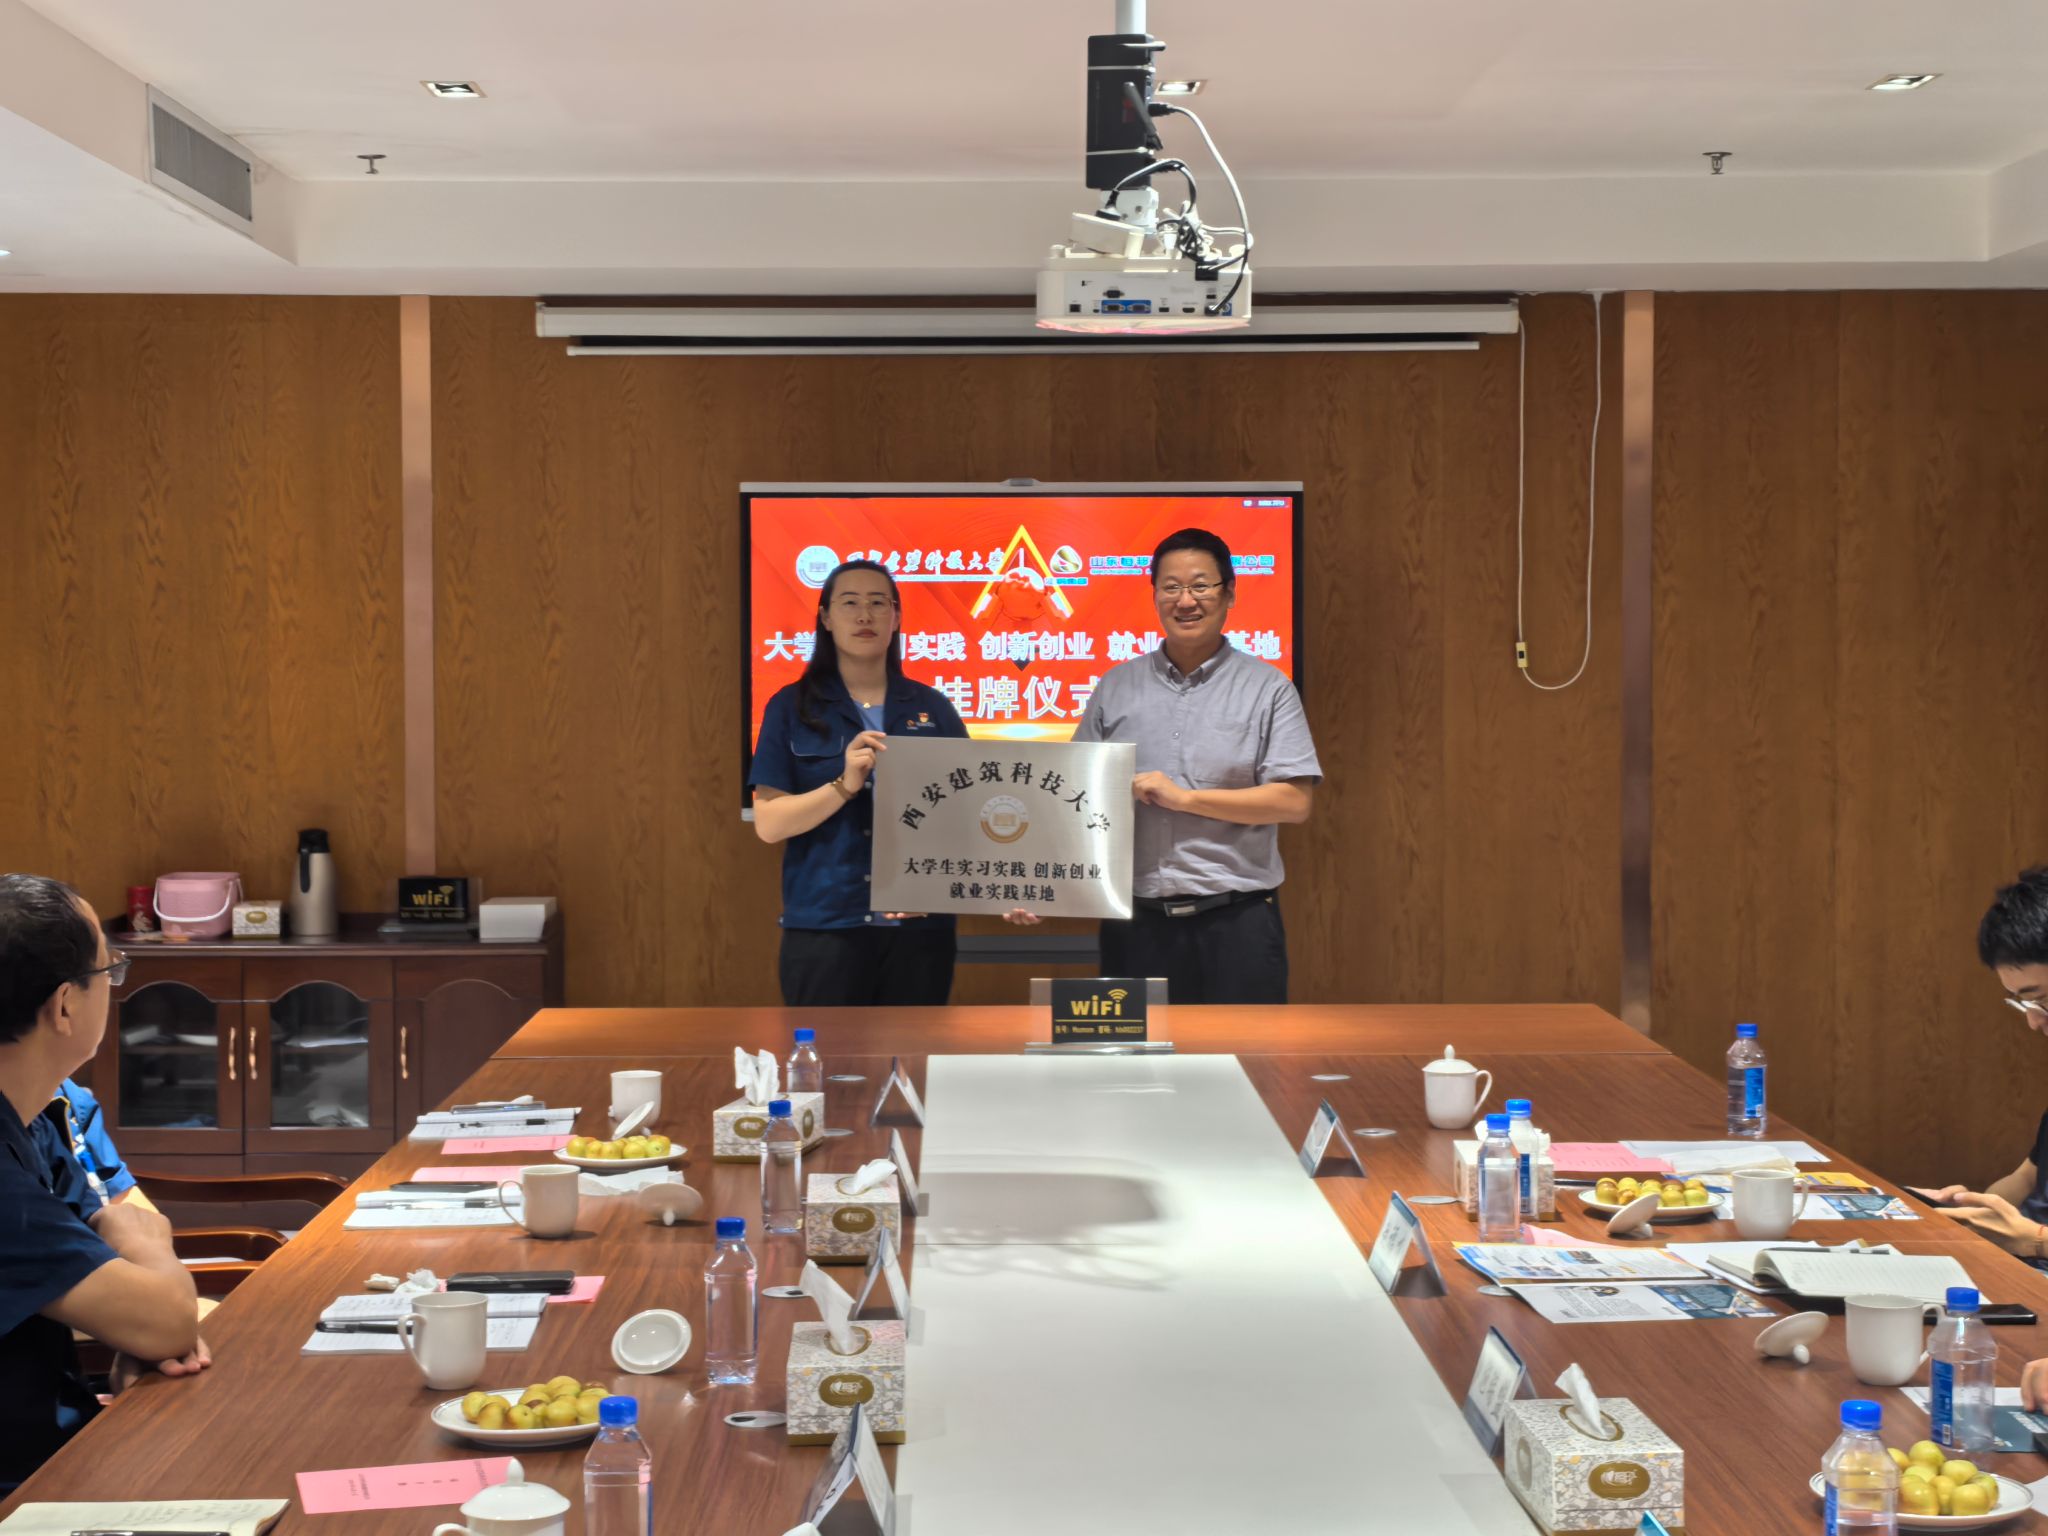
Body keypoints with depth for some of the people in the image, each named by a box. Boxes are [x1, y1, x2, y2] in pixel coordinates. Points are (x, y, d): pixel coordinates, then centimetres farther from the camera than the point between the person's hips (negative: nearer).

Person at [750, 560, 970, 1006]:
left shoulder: (933, 709, 7)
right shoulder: (792, 708, 2)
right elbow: (768, 823, -4)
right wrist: (845, 784, -19)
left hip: (920, 925, 2)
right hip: (823, 927, -2)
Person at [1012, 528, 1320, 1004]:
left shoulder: (1267, 688, 2)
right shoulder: (1115, 688, 10)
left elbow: (1295, 801, -6)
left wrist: (1185, 797, -11)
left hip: (1236, 923, -2)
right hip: (1136, 922, 2)